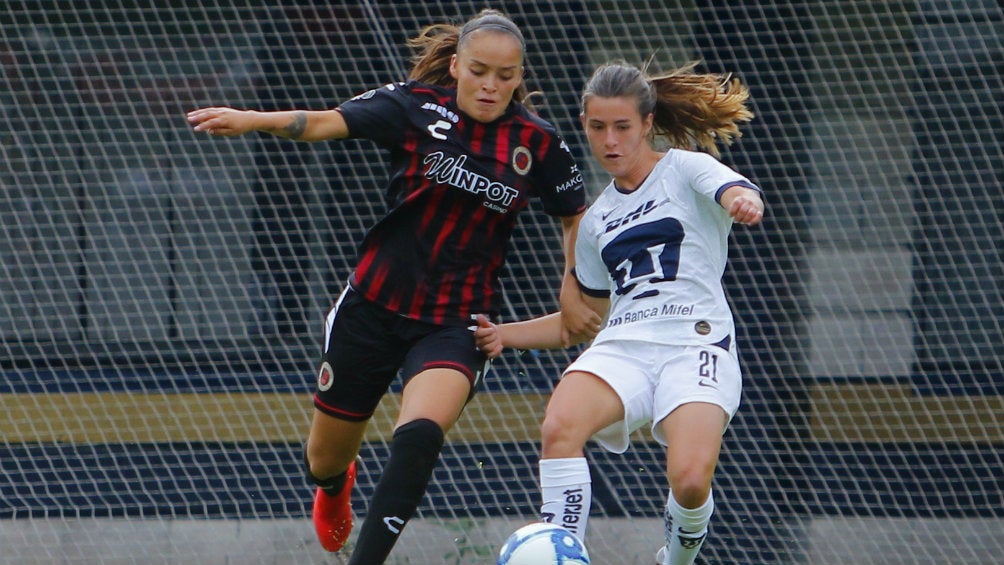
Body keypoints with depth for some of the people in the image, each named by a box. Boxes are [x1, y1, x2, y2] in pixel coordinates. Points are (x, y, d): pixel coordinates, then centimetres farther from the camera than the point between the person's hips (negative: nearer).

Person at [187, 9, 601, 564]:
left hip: (457, 322, -1)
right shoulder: (417, 107, -7)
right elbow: (330, 121, -20)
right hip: (375, 305, 1)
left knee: (419, 436, -30)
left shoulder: (538, 143, -2)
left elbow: (575, 216, 15)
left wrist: (571, 293, 7)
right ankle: (334, 486, 53)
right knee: (326, 459, 15)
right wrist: (253, 120, -36)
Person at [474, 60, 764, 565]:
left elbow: (737, 191, -15)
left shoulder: (686, 168, 7)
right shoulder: (597, 220, 24)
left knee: (690, 480, -28)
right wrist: (506, 335, 20)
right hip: (621, 347, 5)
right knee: (559, 426, -30)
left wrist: (744, 201, -41)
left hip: (696, 345, -5)